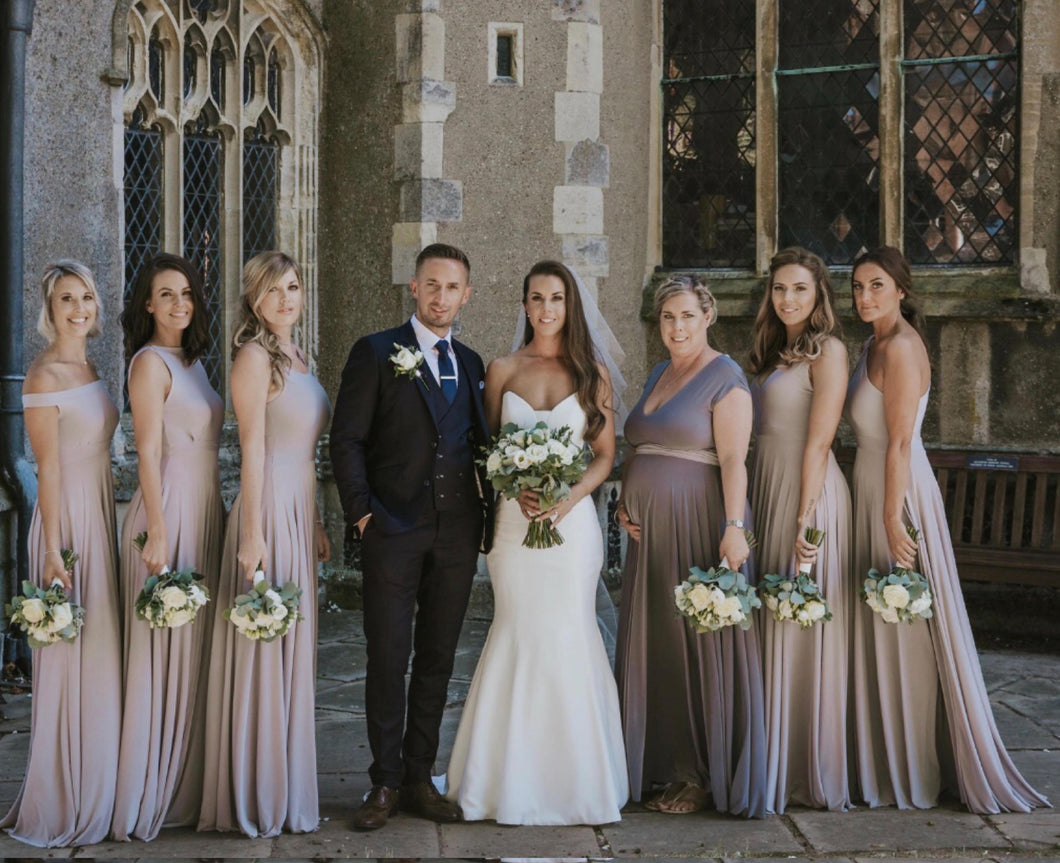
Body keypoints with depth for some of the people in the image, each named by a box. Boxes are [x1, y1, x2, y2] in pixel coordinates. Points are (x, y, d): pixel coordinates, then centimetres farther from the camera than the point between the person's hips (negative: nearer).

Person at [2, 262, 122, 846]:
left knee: (100, 656, 12)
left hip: (100, 514, 8)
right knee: (70, 659, -2)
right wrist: (54, 550, -17)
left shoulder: (88, 369, 13)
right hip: (68, 518, -8)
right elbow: (48, 466, -15)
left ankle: (93, 793, 22)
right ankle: (62, 805, 8)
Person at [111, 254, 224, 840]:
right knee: (163, 653, -3)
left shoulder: (192, 361, 15)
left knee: (194, 652, 11)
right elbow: (148, 452, -15)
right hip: (169, 512, -8)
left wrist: (214, 520, 15)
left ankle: (186, 786, 20)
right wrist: (157, 533, -19)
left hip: (205, 513, 8)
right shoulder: (151, 362, -9)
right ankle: (149, 798, 5)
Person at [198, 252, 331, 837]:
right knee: (262, 653, -3)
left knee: (291, 650, 13)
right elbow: (252, 448, -15)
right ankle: (255, 798, 6)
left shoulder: (295, 359, 16)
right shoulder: (255, 356, -10)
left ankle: (283, 790, 23)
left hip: (299, 513, 9)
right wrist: (254, 533, -19)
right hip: (268, 510, -9)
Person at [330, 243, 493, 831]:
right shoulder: (375, 353, 1)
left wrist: (485, 518, 6)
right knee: (387, 659, -1)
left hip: (458, 533, 4)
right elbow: (346, 440, -2)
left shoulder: (471, 364, 15)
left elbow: (477, 444, 16)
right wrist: (360, 511, -9)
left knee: (437, 660, 8)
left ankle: (419, 778, 17)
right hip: (394, 531, -4)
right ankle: (386, 782, 9)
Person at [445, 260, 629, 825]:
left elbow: (605, 455, 4)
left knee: (569, 635, 0)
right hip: (514, 519, 1)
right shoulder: (502, 370, 6)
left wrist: (567, 499, -11)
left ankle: (572, 774, 12)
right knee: (517, 634, 1)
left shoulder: (592, 372, 5)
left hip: (572, 518, 0)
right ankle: (515, 776, 10)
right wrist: (517, 491, -11)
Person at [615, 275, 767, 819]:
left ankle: (707, 776, 8)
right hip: (653, 531, 8)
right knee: (657, 645, 10)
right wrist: (626, 502, 9)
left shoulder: (724, 378, -8)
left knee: (702, 645, -1)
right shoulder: (658, 375, 17)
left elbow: (733, 460, -16)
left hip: (701, 527, -8)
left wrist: (734, 528, -25)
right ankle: (668, 764, 20)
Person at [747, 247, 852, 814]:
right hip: (767, 491, 8)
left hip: (808, 492, -8)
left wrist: (807, 520, -18)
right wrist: (749, 516, 8)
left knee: (803, 631, -4)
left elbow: (818, 441, -13)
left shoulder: (827, 351, -6)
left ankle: (812, 773, 5)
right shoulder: (772, 354, 18)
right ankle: (776, 767, 16)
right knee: (772, 631, 9)